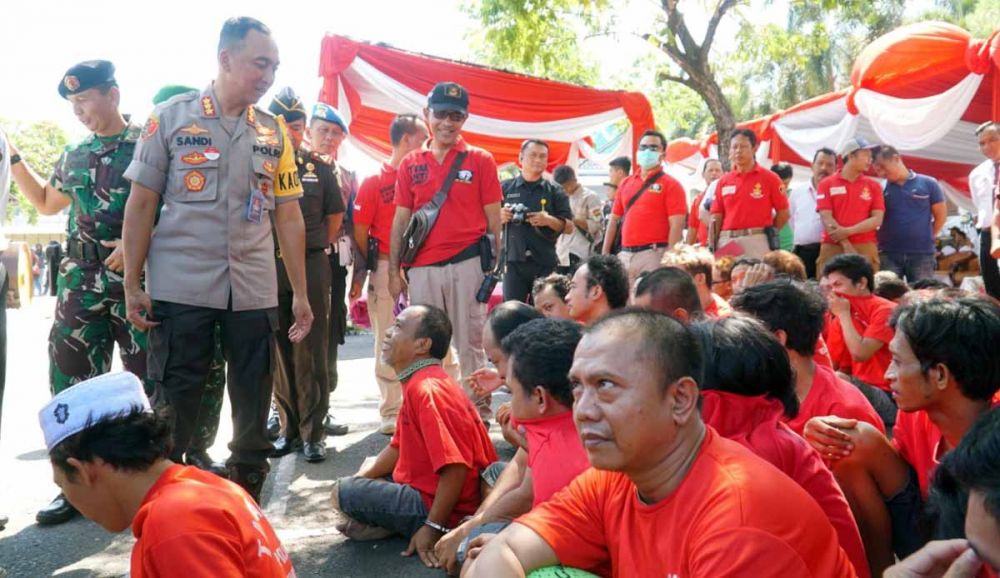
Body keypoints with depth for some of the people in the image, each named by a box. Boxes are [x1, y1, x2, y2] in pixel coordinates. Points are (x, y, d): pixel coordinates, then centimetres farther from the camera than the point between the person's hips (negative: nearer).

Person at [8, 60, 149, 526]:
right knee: (71, 378, 6)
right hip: (81, 281, 6)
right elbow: (46, 203, 29)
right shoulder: (74, 155, 15)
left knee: (149, 378, 2)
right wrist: (12, 156, 21)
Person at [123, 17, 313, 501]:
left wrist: (300, 292, 6)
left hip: (255, 291, 3)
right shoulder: (171, 117, 1)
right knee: (173, 404, 4)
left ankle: (247, 504, 24)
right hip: (179, 288, -3)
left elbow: (288, 216, 9)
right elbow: (141, 205, 1)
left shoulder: (274, 132, 9)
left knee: (254, 406, 9)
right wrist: (132, 284, -4)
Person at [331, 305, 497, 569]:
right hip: (429, 488, 10)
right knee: (360, 481, 27)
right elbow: (398, 446, 18)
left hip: (441, 508, -10)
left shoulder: (425, 389, -25)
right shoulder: (419, 383, 9)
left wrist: (433, 527, -24)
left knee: (343, 492, -10)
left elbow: (456, 467, -31)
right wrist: (359, 478, 12)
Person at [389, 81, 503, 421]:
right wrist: (394, 271, 7)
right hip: (422, 268, 3)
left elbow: (492, 218, 3)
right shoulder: (410, 164, 11)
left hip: (467, 264, -3)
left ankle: (479, 415, 12)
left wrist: (493, 267, -1)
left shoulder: (480, 160, 3)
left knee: (470, 345, 3)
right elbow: (401, 220, 12)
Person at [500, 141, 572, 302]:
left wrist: (548, 220, -14)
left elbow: (569, 227, 5)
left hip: (546, 264, 0)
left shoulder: (555, 191, 9)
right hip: (514, 262, 0)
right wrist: (500, 217, -11)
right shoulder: (505, 188, 9)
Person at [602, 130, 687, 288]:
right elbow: (614, 219, 19)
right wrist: (605, 253, 11)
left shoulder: (671, 185, 0)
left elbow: (676, 225, -7)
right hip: (625, 255, 5)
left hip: (653, 254, -5)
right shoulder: (626, 183, 17)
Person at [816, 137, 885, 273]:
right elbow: (826, 219, -4)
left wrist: (848, 231, -12)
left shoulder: (873, 185, 11)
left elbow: (877, 219, 2)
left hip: (865, 249, 2)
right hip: (832, 248, -2)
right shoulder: (827, 184, 5)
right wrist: (846, 245, -13)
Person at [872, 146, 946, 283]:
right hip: (888, 255, 0)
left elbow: (941, 214, 9)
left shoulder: (928, 184, 2)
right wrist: (878, 242, -1)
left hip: (922, 254, 0)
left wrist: (926, 238, 9)